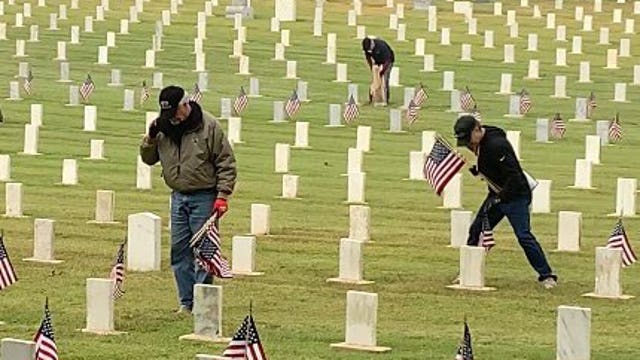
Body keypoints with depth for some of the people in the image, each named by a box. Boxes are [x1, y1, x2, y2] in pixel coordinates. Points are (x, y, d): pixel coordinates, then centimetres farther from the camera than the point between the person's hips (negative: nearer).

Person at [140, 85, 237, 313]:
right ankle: (187, 302, 12)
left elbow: (226, 163, -6)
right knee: (179, 250, 6)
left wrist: (222, 196, -12)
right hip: (179, 198, 5)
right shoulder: (164, 128, 6)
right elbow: (148, 159, 12)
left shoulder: (209, 127, -8)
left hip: (204, 198, -5)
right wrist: (151, 138, -6)